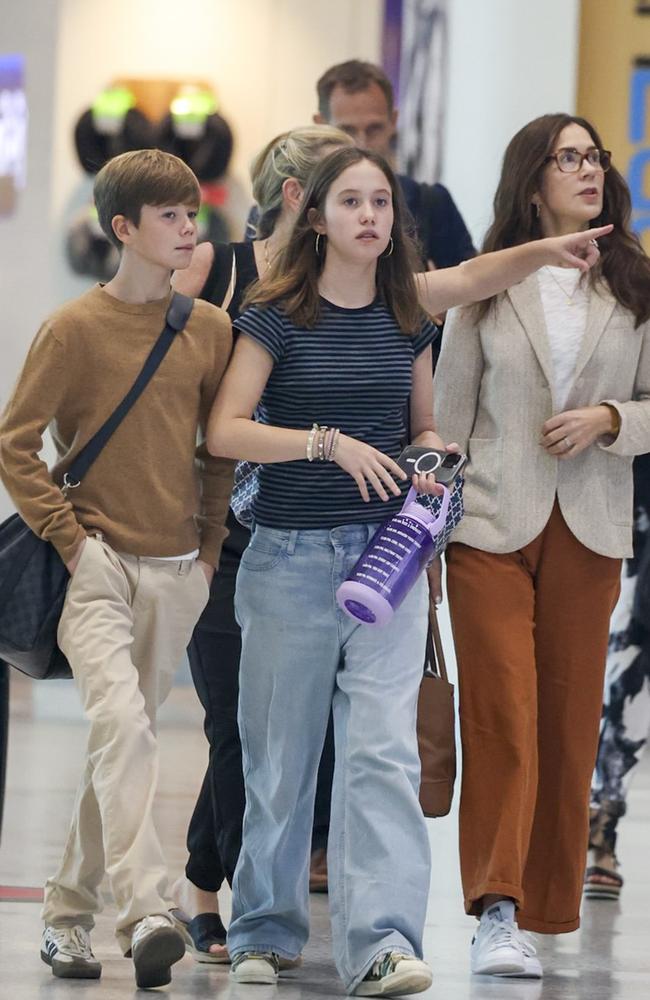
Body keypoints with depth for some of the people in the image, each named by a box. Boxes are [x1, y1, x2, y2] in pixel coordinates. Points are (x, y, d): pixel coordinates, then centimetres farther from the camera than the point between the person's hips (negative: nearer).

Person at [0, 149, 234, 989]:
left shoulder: (210, 329, 7)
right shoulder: (76, 328, -6)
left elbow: (225, 445, 18)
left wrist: (210, 546, 11)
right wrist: (68, 536, -9)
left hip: (174, 572, 5)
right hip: (96, 563, -5)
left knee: (122, 742, 9)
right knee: (121, 721, -21)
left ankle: (69, 914, 20)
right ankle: (143, 913, -29)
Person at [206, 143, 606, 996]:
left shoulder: (406, 315, 8)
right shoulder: (279, 317, -4)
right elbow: (225, 430, -11)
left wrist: (428, 460, -2)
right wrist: (328, 442, -22)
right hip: (292, 557, -2)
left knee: (384, 750, -10)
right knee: (280, 757, 7)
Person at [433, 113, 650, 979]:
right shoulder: (486, 288, 3)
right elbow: (449, 414, 6)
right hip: (491, 525, -2)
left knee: (569, 720, 5)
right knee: (502, 715, -10)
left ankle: (545, 907, 14)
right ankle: (497, 911, -13)